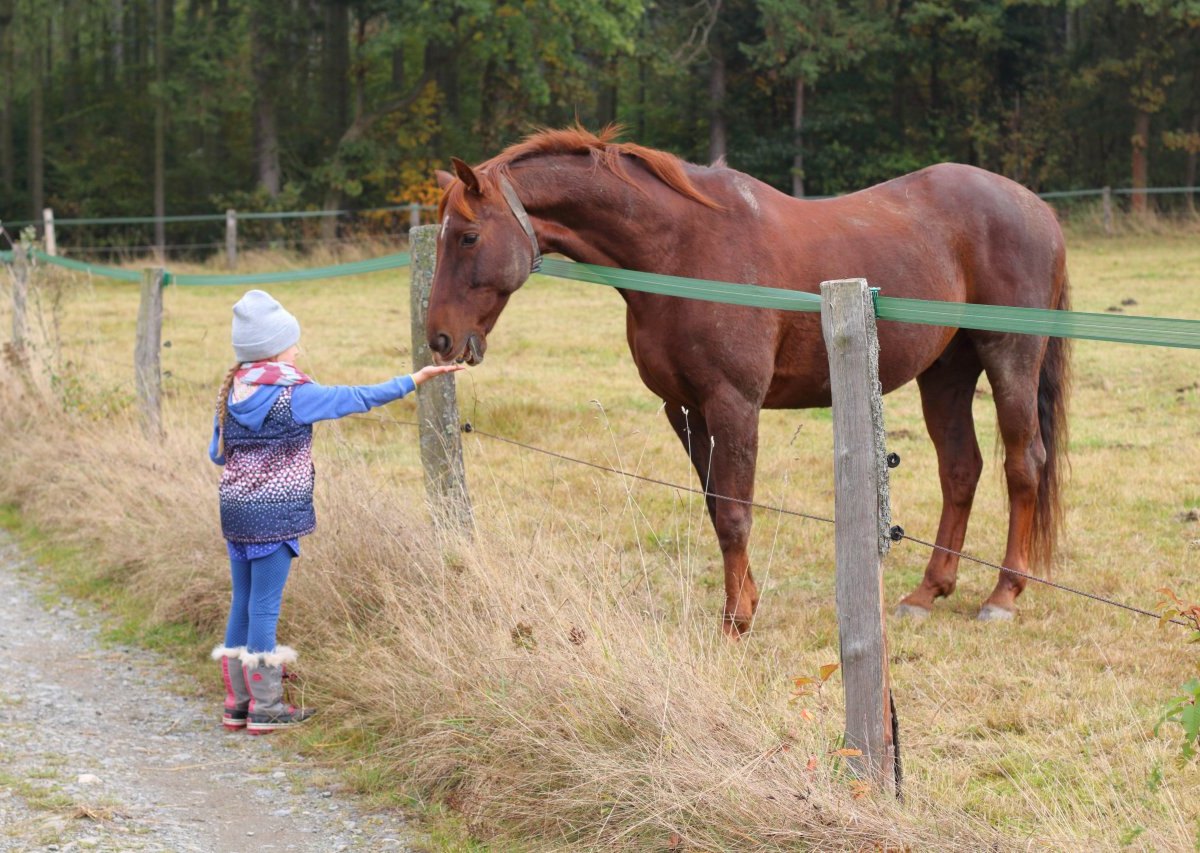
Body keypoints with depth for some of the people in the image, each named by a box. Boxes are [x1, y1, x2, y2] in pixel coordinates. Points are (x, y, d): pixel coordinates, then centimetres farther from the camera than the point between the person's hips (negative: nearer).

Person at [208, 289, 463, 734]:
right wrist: (413, 380, -3)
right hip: (276, 513, -7)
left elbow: (217, 452, 11)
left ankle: (237, 703, 17)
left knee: (242, 602, 12)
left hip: (234, 509, 7)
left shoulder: (231, 393, 6)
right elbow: (355, 398, -10)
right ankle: (265, 708, 4)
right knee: (265, 605, -2)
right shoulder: (293, 394, -13)